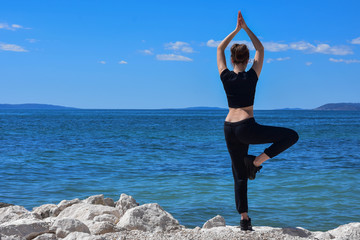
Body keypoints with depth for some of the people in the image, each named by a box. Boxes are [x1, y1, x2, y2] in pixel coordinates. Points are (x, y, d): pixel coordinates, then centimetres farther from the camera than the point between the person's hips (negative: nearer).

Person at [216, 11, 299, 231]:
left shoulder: (226, 77, 1)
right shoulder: (252, 76, -6)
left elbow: (219, 49, 16)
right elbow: (260, 49, 8)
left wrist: (236, 29, 18)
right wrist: (246, 28, 10)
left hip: (229, 129, 5)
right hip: (247, 128, -5)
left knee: (239, 175, 12)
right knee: (291, 136, 4)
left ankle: (244, 219, 12)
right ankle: (256, 162, -2)